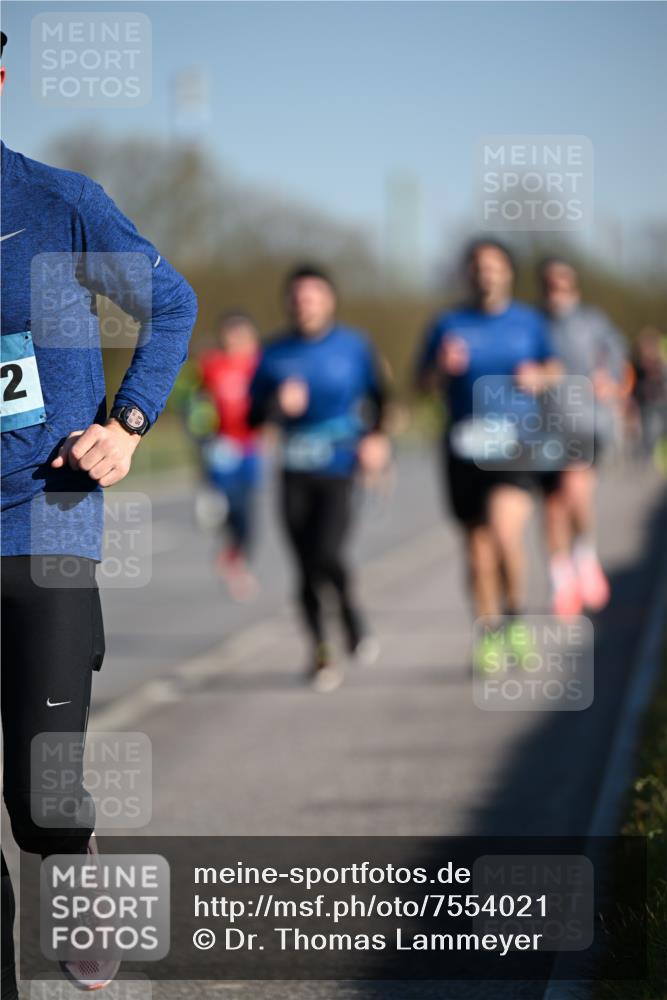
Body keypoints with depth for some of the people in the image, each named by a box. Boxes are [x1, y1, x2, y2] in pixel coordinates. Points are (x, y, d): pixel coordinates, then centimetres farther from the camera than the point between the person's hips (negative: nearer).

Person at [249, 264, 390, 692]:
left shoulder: (354, 346, 1)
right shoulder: (276, 354, 5)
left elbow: (378, 396, 12)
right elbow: (253, 413, 7)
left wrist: (377, 437, -5)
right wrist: (278, 405, -14)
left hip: (340, 470, -2)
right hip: (295, 475, 2)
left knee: (326, 554, -19)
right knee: (307, 570, 1)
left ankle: (352, 612, 11)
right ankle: (320, 651, 17)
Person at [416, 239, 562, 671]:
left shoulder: (529, 321, 7)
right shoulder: (449, 324, 6)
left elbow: (555, 368, 18)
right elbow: (423, 384, 6)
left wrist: (540, 377, -5)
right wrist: (443, 366, -15)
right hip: (465, 446, 1)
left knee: (505, 532, -21)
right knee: (478, 548, 5)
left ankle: (515, 617, -1)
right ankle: (490, 636, 19)